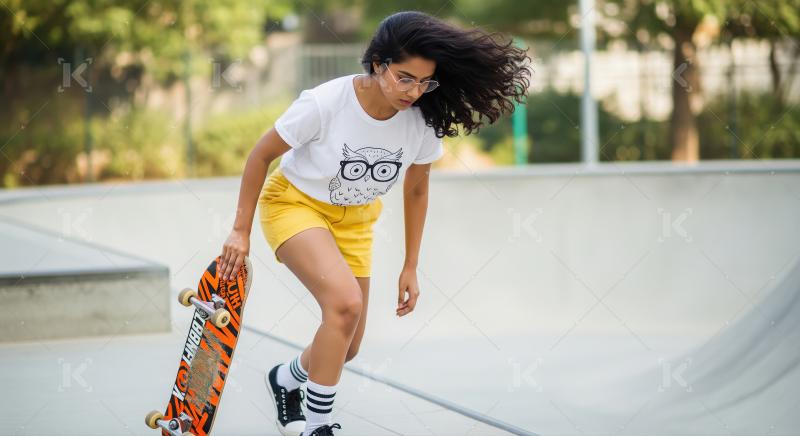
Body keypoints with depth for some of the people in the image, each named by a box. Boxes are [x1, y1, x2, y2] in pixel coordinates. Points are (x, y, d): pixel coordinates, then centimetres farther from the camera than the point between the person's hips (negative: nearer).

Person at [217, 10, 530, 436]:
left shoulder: (423, 121, -18)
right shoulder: (324, 103, -31)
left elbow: (416, 190, 0)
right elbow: (261, 154, -16)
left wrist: (410, 267, 4)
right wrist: (242, 231, -11)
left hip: (354, 220, 5)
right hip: (295, 203, -5)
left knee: (346, 347, 7)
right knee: (346, 302, -30)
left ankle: (284, 379, 40)